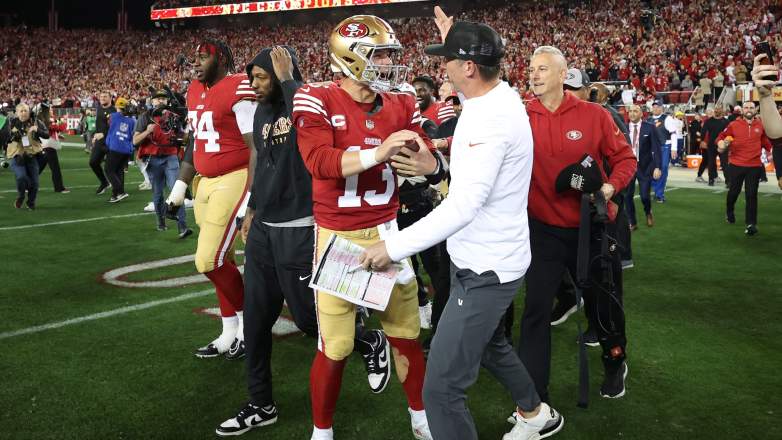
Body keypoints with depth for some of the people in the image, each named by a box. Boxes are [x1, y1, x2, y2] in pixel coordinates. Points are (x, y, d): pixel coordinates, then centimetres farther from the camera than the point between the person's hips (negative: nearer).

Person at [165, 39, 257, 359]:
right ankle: (231, 334, 22)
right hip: (205, 183, 8)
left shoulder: (238, 90, -14)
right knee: (221, 261, 12)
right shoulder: (195, 91, 12)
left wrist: (251, 197, -19)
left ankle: (248, 317, 12)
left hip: (233, 181, -8)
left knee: (209, 261, -10)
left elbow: (257, 147, -16)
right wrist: (180, 185, 19)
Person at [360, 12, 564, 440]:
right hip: (488, 257, 11)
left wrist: (393, 247, -30)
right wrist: (455, 40, 24)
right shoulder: (501, 94, 2)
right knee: (488, 343, 32)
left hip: (485, 270, -11)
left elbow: (463, 207, -33)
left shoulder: (490, 119, -27)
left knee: (442, 388, -8)